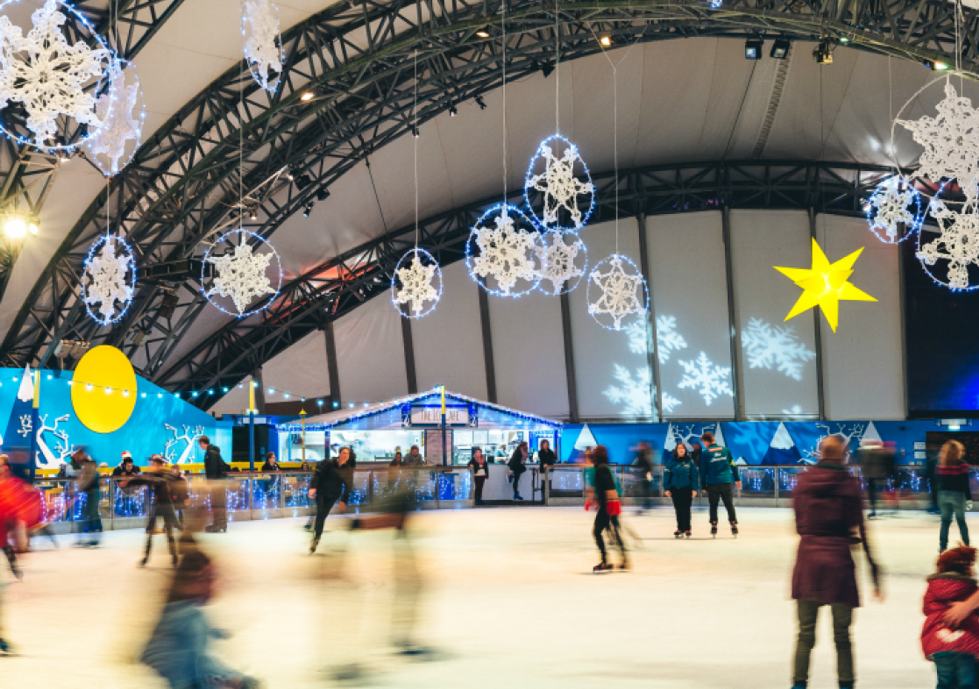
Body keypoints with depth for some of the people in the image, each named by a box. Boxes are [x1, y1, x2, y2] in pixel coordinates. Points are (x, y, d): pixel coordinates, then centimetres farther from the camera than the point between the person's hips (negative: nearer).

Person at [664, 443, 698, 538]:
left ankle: (687, 529, 11)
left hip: (687, 489, -2)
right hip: (675, 489, 2)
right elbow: (667, 475, 2)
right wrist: (667, 488, -2)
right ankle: (680, 528, 17)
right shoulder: (672, 462, 1)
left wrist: (694, 489, -6)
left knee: (686, 509, 2)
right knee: (678, 509, 8)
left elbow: (694, 476, -2)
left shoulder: (690, 462, -3)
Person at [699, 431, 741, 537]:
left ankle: (714, 526, 6)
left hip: (712, 484, -2)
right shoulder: (725, 450, 4)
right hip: (726, 482, 2)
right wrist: (737, 479, 17)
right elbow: (733, 465, 9)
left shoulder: (705, 453, -3)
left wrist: (703, 485, 7)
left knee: (713, 506, 11)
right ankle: (734, 525, 4)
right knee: (729, 505, 9)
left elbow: (703, 471, -1)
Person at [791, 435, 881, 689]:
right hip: (839, 559, -2)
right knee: (842, 636, 8)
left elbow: (799, 524, 6)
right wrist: (875, 575, -3)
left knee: (805, 633, 10)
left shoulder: (804, 481, 3)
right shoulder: (850, 484, -4)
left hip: (808, 558, 2)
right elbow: (862, 532, -6)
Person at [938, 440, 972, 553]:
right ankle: (966, 546, 13)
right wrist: (969, 496, -3)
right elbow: (965, 482, -10)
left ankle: (942, 546, 7)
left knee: (945, 521, 10)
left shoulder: (941, 463, 2)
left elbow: (937, 479, 6)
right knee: (961, 521, 9)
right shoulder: (961, 464, -10)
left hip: (943, 494, 3)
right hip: (957, 494, -3)